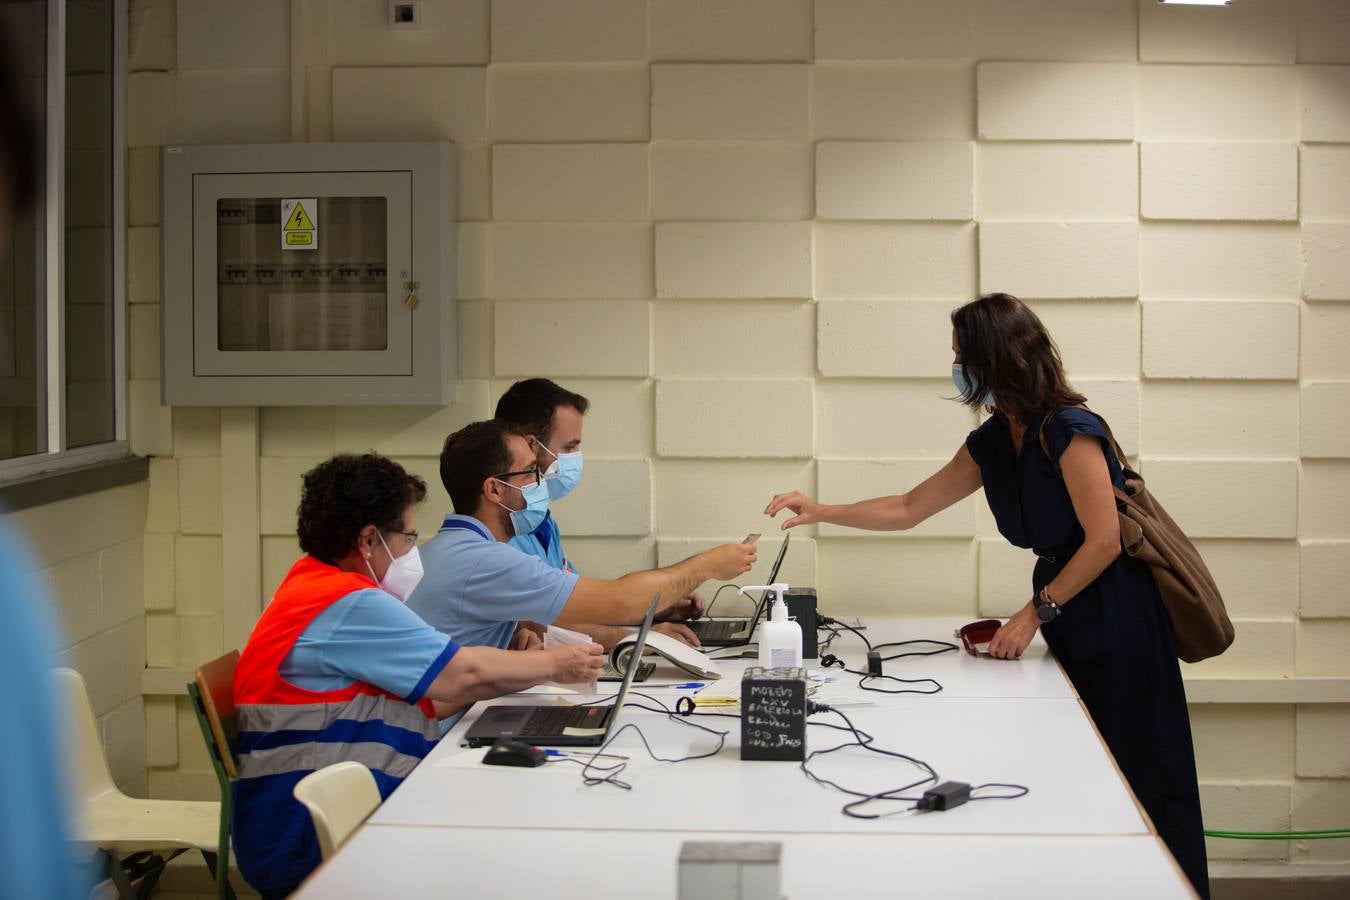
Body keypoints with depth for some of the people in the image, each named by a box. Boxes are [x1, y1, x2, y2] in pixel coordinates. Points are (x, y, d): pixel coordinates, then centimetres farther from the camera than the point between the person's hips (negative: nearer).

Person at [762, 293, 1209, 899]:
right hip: (1068, 619, 8)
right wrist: (821, 513, 8)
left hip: (1117, 618, -8)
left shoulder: (1069, 430, -17)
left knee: (1138, 778, -4)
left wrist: (1036, 611, -15)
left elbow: (1104, 540, -17)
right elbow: (908, 509, 15)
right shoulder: (992, 441, 8)